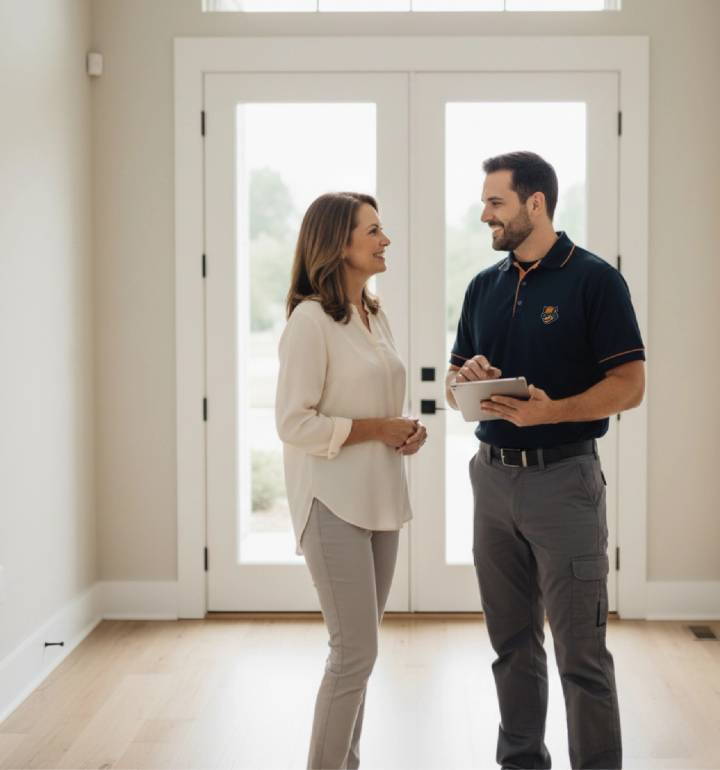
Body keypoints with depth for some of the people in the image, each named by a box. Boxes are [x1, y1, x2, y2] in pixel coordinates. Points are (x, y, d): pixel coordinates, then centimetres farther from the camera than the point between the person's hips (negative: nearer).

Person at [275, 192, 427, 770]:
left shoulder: (376, 317, 13)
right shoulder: (311, 318, -13)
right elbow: (294, 423, -17)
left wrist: (406, 433, 3)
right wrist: (378, 429, -15)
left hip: (379, 500, 8)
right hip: (334, 503, -8)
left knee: (358, 649, 13)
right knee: (355, 652, -7)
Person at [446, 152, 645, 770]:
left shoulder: (595, 280, -7)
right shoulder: (484, 286, 12)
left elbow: (629, 386, -12)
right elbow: (455, 384, 16)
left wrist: (551, 411, -26)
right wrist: (467, 376, -8)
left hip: (563, 479, -6)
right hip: (494, 477, 6)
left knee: (581, 650, -1)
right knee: (513, 643, 14)